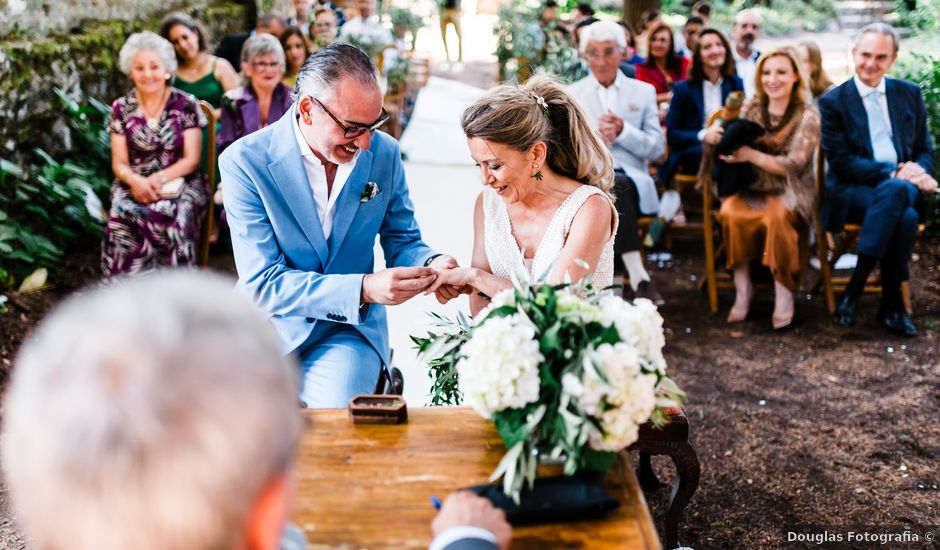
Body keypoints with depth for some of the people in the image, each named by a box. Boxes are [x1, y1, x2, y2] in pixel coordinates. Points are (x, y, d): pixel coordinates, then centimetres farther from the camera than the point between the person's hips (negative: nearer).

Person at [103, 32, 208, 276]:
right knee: (122, 216, -32)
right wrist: (136, 181, -17)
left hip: (179, 181, -2)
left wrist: (159, 179, -18)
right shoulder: (121, 108, 8)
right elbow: (119, 163, 6)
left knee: (175, 218, -35)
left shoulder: (186, 105, 1)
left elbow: (191, 160, -1)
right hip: (136, 183, 2)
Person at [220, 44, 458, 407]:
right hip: (271, 323, -1)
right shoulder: (244, 161, -15)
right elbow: (262, 282, -19)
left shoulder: (384, 152, -3)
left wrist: (432, 264, -17)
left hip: (350, 328, 1)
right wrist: (363, 289, -31)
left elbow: (402, 241, 9)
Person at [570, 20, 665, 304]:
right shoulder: (571, 95, 16)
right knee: (615, 188, -37)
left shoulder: (644, 92, 16)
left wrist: (623, 131, -10)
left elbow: (656, 148, 8)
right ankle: (639, 278, -40)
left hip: (632, 178, 1)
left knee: (617, 185, -37)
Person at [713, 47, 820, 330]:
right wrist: (715, 138, -14)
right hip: (749, 187, 3)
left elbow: (794, 165, -11)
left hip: (789, 192, -3)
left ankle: (784, 293, -20)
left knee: (776, 217, -37)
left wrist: (751, 154, -24)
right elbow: (737, 150, 10)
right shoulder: (751, 108, 9)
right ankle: (742, 288, -19)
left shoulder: (808, 116, -2)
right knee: (731, 214, -32)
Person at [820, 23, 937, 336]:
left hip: (901, 184, 3)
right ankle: (891, 305, -22)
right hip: (852, 190, -3)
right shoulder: (833, 102, 2)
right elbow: (842, 163, -7)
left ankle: (855, 287, -28)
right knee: (905, 217, -34)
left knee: (894, 192, -35)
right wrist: (893, 172, -19)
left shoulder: (910, 94, 14)